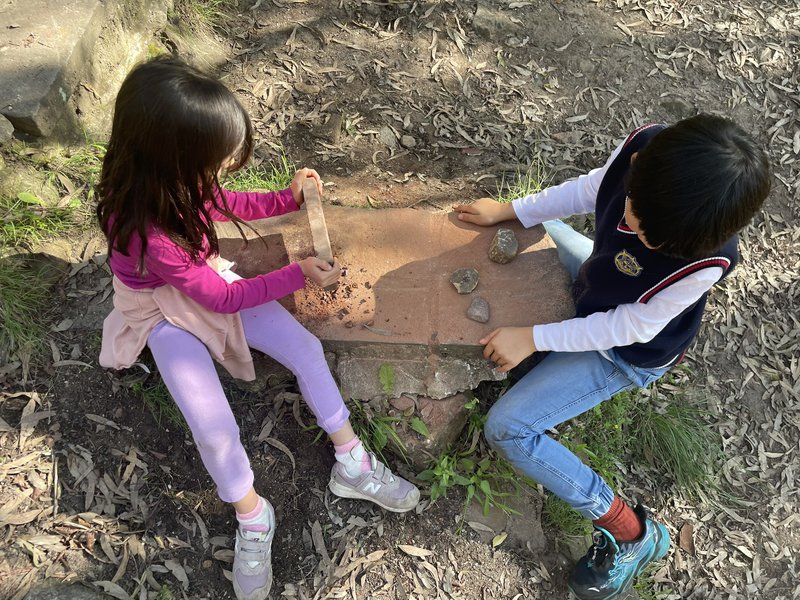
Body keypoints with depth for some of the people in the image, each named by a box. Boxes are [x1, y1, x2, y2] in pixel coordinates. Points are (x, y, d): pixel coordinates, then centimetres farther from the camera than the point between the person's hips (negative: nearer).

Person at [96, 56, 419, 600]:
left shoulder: (172, 181, -21)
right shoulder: (148, 232, -39)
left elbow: (221, 204, 4)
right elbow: (222, 299, -24)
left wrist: (287, 198, -8)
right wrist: (299, 275, -19)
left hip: (210, 282, 6)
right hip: (167, 314, -6)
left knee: (306, 349, -3)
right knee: (215, 430, -19)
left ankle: (352, 465, 10)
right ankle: (253, 520, 11)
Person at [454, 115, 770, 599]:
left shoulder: (703, 260, -41)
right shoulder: (647, 145, -28)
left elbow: (629, 329, -26)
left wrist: (533, 338, -25)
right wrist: (508, 211, -8)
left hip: (626, 353, -7)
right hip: (595, 279, 7)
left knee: (506, 430, -13)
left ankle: (630, 531, 0)